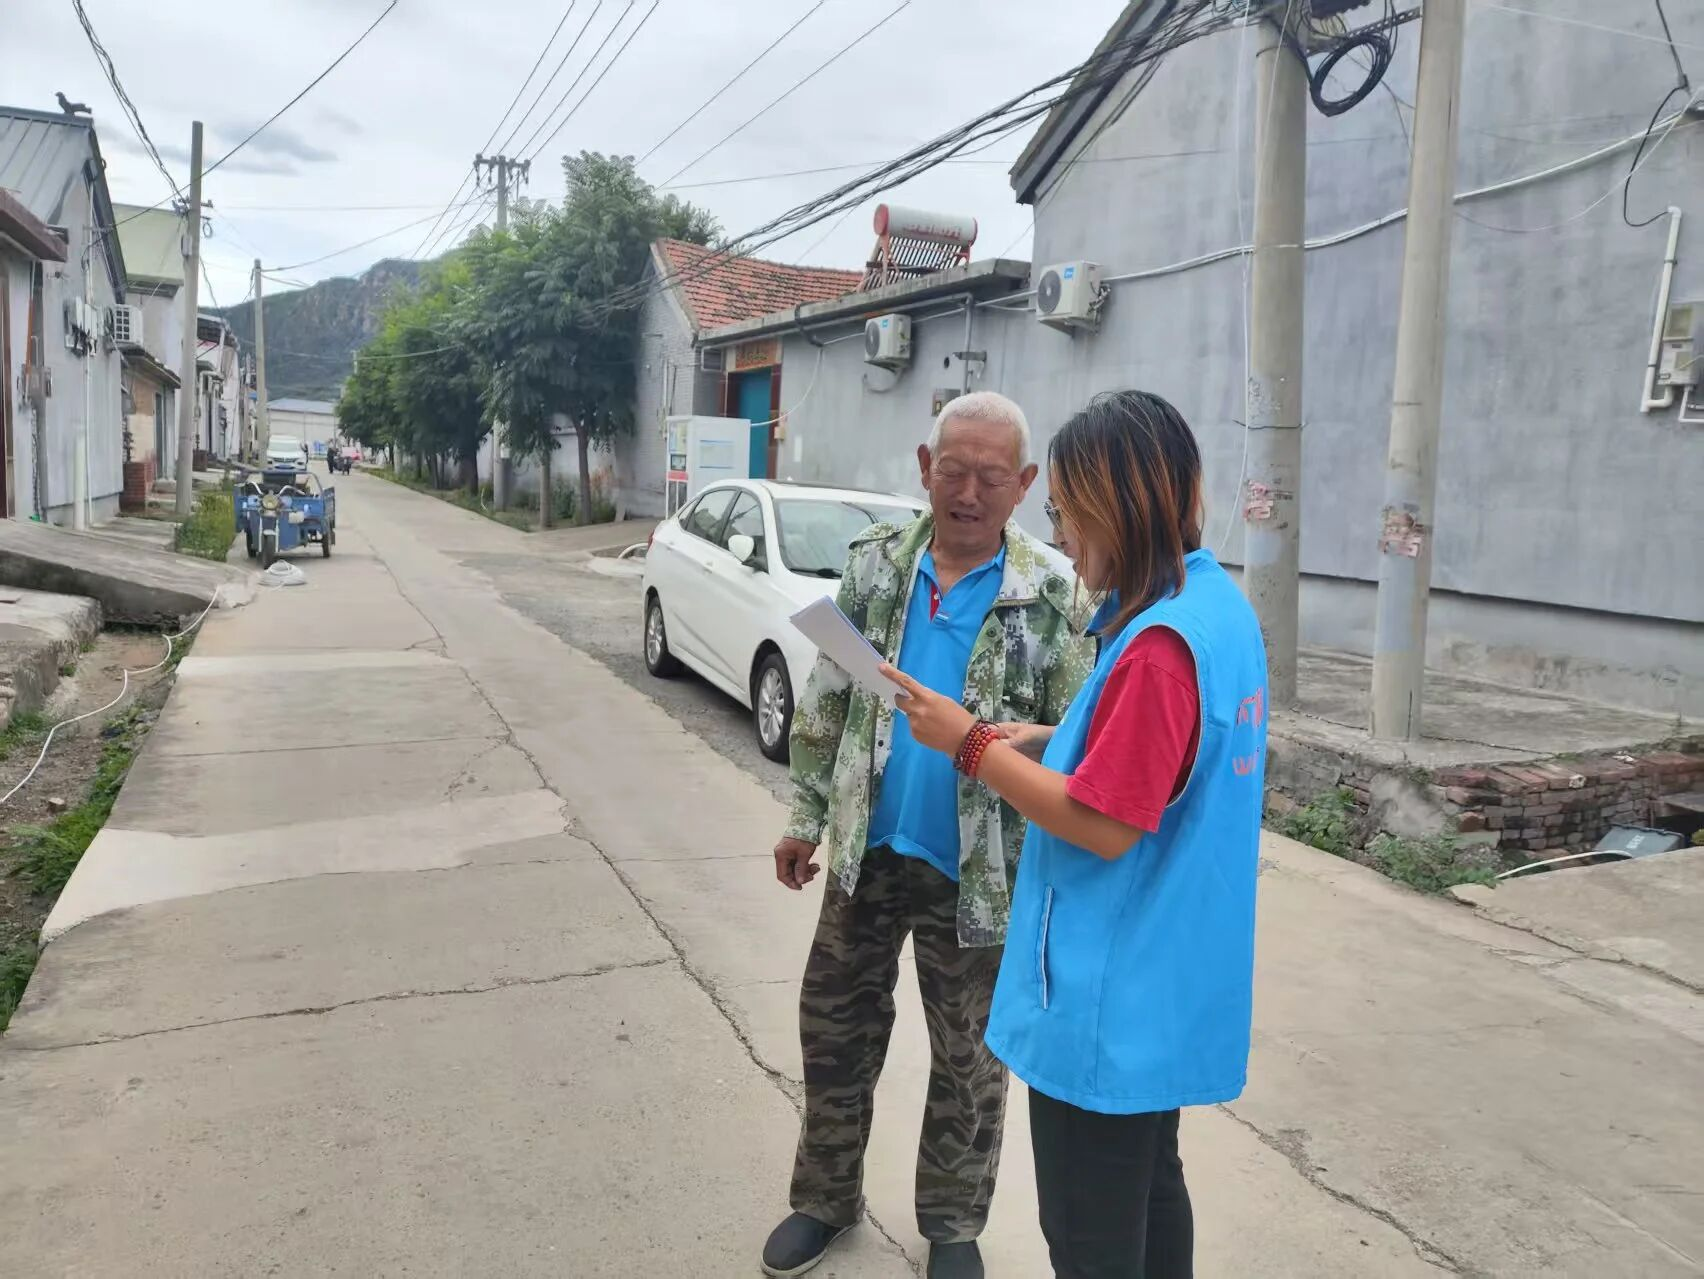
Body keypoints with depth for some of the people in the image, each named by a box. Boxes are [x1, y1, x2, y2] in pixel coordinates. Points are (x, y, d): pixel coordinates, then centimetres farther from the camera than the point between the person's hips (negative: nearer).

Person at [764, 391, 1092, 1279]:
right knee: (834, 1025, 16)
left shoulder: (1051, 596, -11)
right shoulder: (875, 561, -1)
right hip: (867, 850, 3)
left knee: (968, 1055, 14)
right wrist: (807, 814, 6)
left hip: (977, 870, -3)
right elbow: (825, 700, 5)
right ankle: (825, 1194, 39)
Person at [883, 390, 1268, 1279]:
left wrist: (971, 745, -18)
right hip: (1161, 988, 10)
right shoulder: (1219, 605, 5)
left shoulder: (1158, 644, -26)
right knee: (1148, 1190, 25)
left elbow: (1105, 825, -25)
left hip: (1107, 1003, -9)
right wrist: (1040, 743, 3)